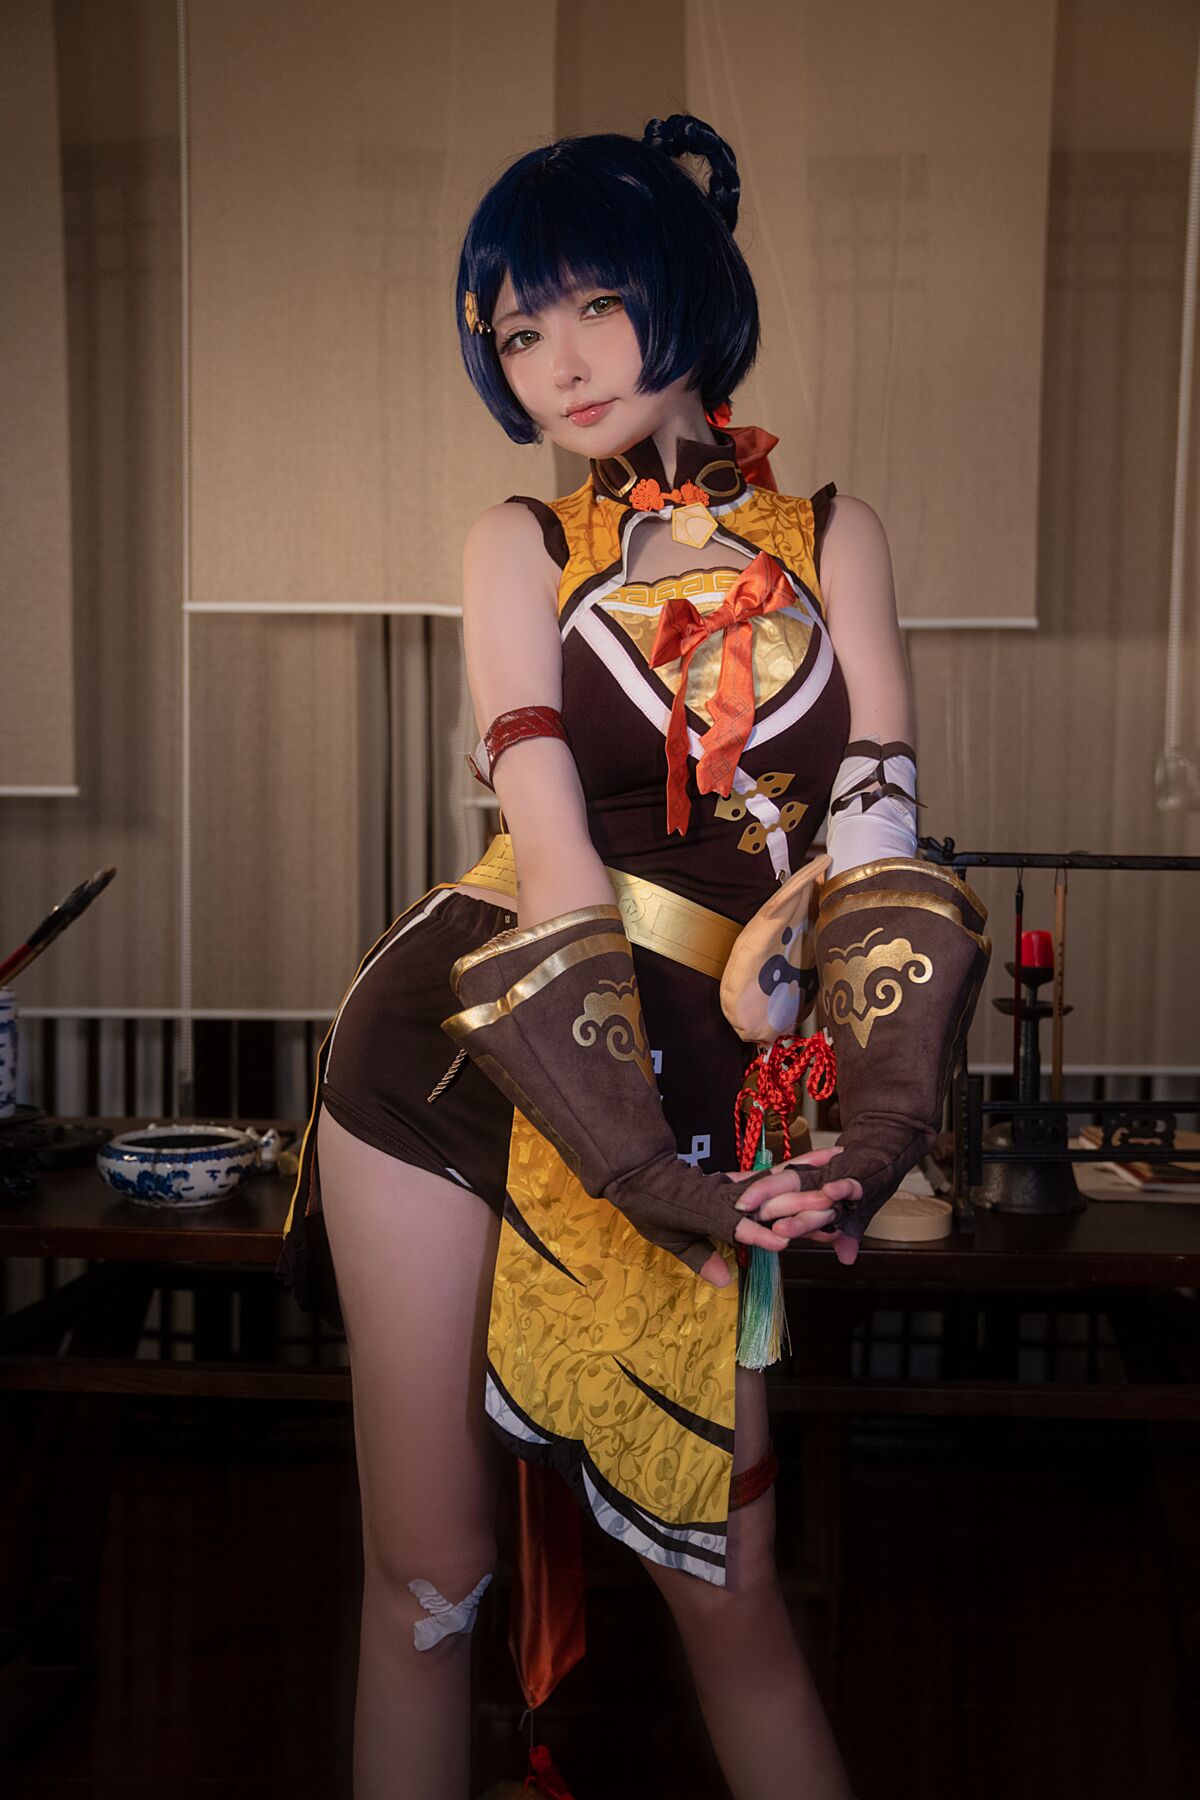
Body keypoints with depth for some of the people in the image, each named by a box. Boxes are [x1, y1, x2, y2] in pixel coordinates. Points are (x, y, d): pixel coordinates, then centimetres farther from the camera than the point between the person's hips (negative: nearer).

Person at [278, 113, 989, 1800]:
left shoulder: (834, 532, 7)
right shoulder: (522, 543, 4)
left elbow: (879, 832, -4)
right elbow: (552, 848, -9)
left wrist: (866, 1126, -20)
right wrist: (656, 1172, -20)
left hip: (690, 1078, 1)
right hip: (462, 1036, 0)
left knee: (726, 1577, 6)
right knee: (427, 1570, 7)